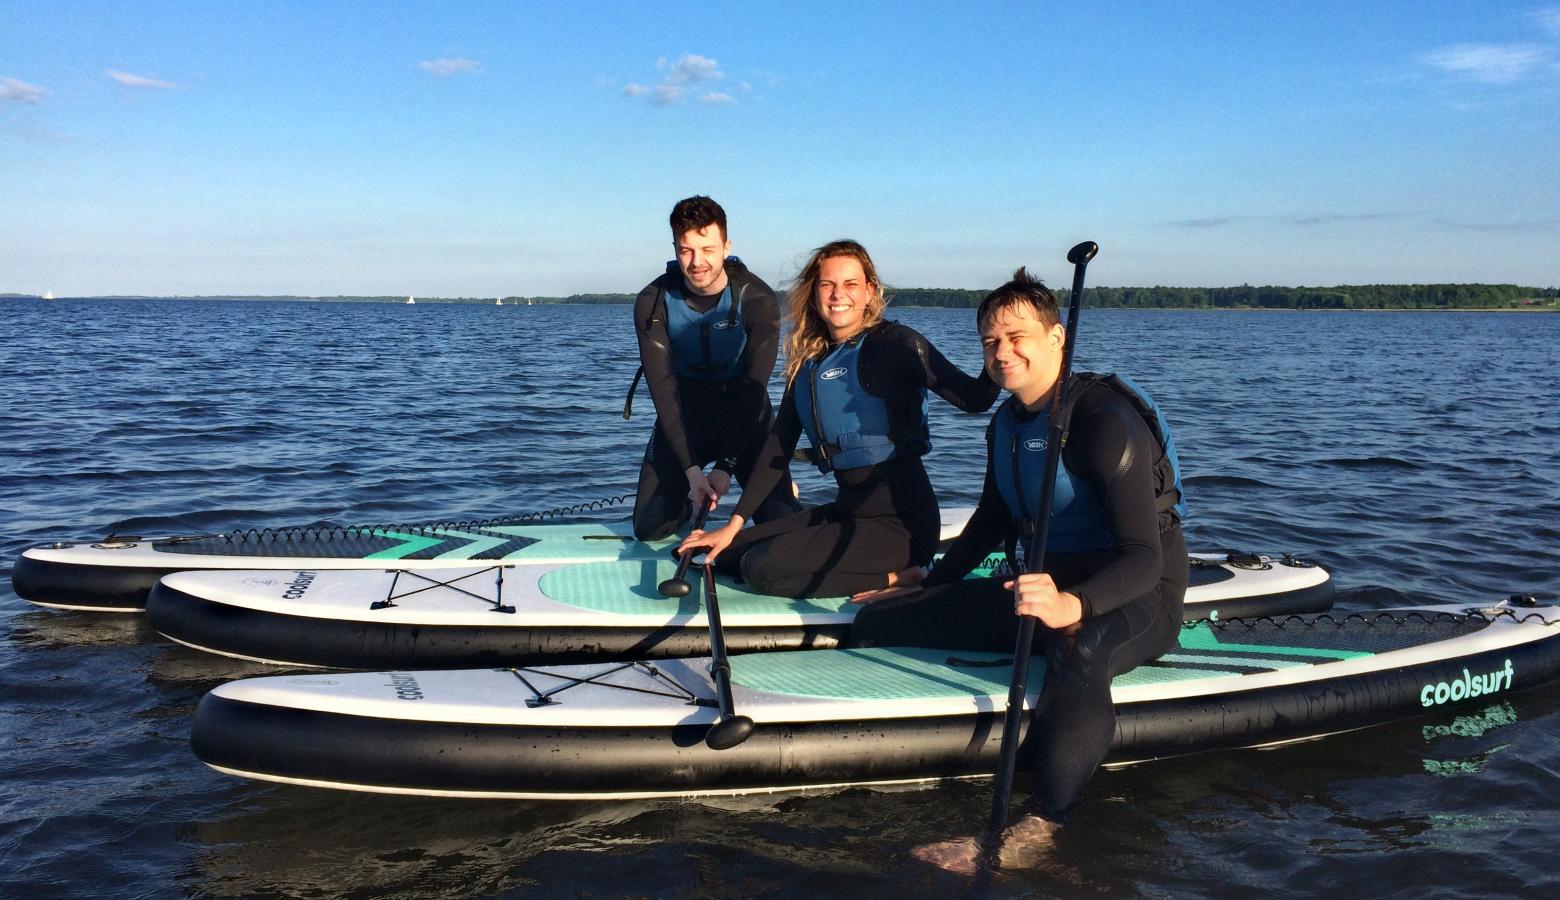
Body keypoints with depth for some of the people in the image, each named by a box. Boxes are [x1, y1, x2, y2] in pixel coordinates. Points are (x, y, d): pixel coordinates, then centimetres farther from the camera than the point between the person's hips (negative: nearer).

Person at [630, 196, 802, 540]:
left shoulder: (757, 300, -19)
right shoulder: (652, 303, -14)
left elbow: (753, 388, -21)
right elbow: (663, 389, -18)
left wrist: (726, 466, -29)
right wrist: (691, 468, -27)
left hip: (745, 415, -2)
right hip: (682, 416, 2)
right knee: (650, 529, -4)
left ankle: (781, 488, 23)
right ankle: (692, 500, 28)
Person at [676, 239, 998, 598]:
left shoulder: (894, 343, -10)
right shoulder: (807, 362, 10)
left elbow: (974, 398, -16)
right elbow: (778, 444, 11)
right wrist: (733, 526, 8)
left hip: (900, 520, -8)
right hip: (847, 510, 8)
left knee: (762, 567, -20)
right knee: (727, 554, 4)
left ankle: (900, 580, -8)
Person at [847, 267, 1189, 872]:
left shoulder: (1105, 420, -20)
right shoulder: (1006, 423, 5)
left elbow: (1144, 557, -28)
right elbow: (991, 519, 21)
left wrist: (1073, 605, -47)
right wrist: (932, 583, 22)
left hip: (1133, 598, -8)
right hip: (1044, 587, 8)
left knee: (1076, 649, -46)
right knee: (874, 623, -4)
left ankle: (1037, 831, -49)